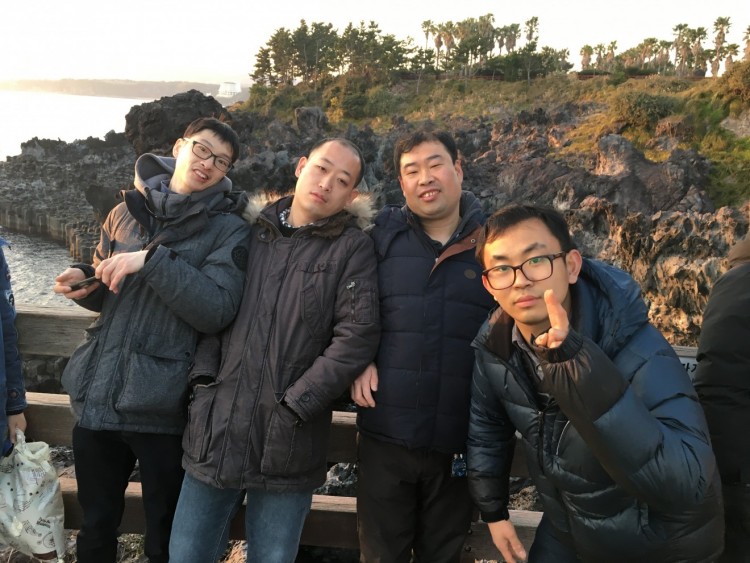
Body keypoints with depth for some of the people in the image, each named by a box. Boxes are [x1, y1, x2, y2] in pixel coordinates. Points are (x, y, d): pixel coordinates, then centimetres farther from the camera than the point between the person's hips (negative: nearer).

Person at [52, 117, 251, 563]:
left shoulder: (229, 229, -5)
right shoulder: (127, 213, 8)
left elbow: (217, 310, -18)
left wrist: (153, 259, -23)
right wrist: (84, 281, -2)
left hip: (163, 407, -4)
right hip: (97, 398, 4)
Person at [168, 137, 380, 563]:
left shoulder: (352, 248, -1)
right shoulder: (248, 232, 11)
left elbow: (357, 335, -10)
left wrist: (294, 406, -13)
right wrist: (205, 377, -2)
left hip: (288, 445, -3)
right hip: (216, 432, 3)